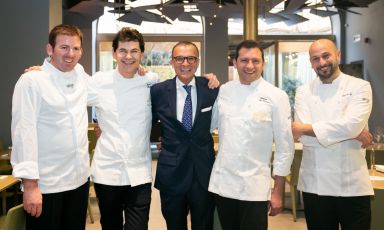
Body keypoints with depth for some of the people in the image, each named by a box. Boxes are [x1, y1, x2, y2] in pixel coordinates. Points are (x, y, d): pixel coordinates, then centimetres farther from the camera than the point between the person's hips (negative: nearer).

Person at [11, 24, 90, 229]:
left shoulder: (82, 77, 7)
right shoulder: (31, 81, -10)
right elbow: (24, 132, -15)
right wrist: (30, 184, -19)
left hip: (80, 180, 6)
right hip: (45, 185, -5)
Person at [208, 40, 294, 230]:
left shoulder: (277, 96, -6)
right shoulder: (223, 91, 3)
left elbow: (284, 147, -5)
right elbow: (209, 124, 16)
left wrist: (278, 191, -5)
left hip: (254, 188, -3)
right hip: (222, 184, 3)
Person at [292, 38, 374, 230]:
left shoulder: (360, 87, -1)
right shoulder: (303, 92, 3)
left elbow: (352, 125, -19)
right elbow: (306, 137, -10)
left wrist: (305, 129, -14)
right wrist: (352, 135, -15)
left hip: (353, 184, -1)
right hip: (314, 184, 2)